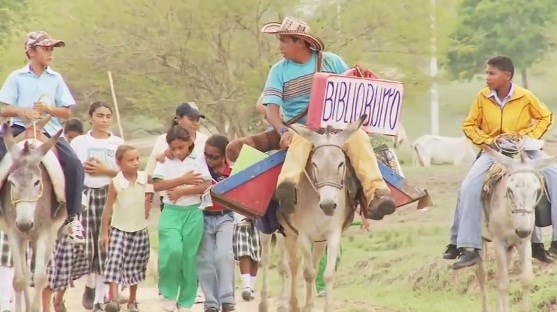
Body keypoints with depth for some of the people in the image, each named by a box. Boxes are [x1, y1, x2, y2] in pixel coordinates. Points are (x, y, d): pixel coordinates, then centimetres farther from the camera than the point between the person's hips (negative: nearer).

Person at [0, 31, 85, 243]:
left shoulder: (55, 79, 11)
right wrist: (22, 111, -19)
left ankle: (71, 219, -11)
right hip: (21, 129, -1)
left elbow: (67, 112, 9)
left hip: (49, 130, 1)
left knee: (74, 165, -21)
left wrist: (48, 109, -10)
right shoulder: (17, 77, 6)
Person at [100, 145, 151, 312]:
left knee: (135, 266, 10)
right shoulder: (115, 182, -14)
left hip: (140, 229, 3)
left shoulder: (144, 178, -7)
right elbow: (108, 208, -7)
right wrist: (104, 232, -6)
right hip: (119, 229, -3)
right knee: (115, 261, -15)